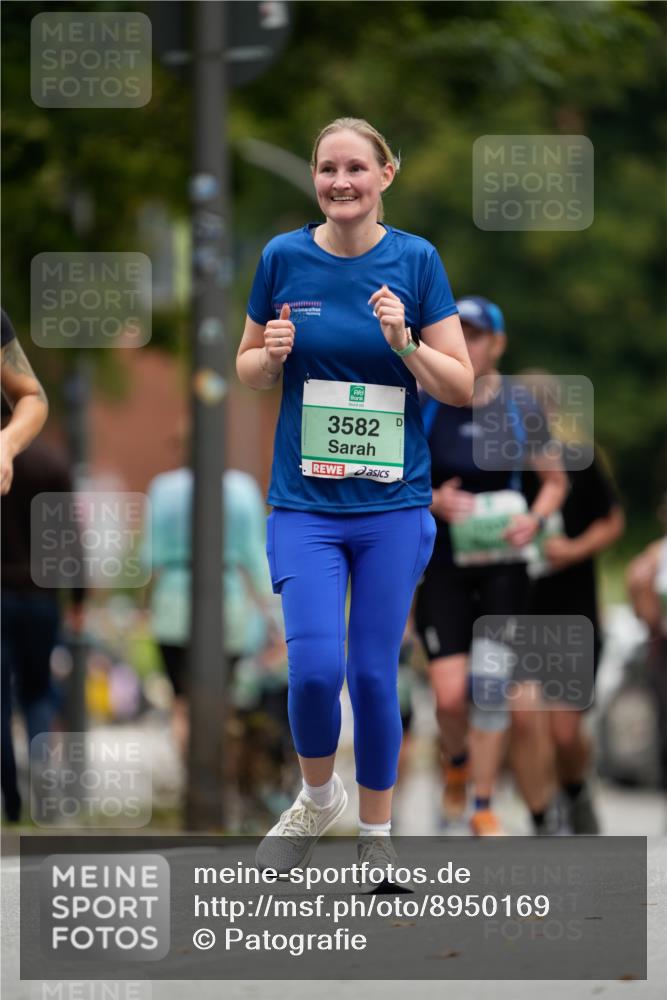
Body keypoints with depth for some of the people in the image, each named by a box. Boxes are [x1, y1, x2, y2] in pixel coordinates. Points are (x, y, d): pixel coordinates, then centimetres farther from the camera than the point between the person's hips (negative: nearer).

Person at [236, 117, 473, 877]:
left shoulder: (415, 260, -3)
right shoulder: (284, 258, -1)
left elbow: (461, 387, -1)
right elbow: (248, 370, 11)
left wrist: (405, 341, -18)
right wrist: (272, 354, -11)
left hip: (393, 506, 0)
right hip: (305, 504, 0)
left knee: (375, 674, 3)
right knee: (315, 668, -13)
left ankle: (375, 832, 21)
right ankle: (318, 797, 15)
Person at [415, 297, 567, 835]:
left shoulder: (520, 411, -1)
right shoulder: (423, 408, -3)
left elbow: (555, 480, 10)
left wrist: (535, 518, -10)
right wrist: (433, 500, -16)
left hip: (503, 567, 1)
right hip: (442, 568, -1)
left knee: (490, 688, -4)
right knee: (450, 694, -9)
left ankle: (485, 809, 10)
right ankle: (456, 765, 25)